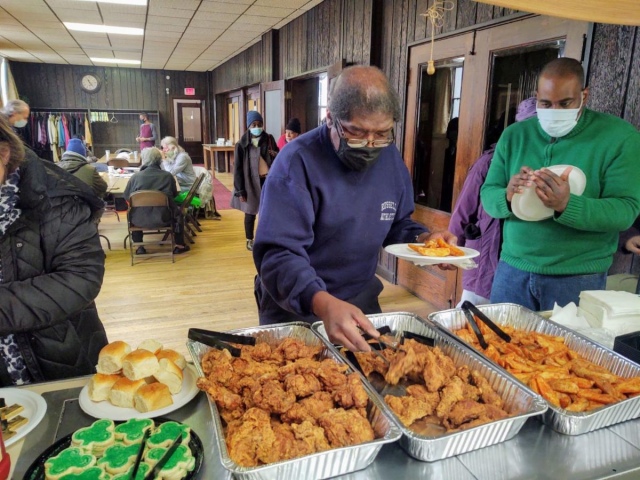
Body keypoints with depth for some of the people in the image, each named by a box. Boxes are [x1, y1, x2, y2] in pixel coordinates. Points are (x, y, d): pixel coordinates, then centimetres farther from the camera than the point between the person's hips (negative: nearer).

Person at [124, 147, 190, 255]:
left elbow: (126, 197, 6)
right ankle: (179, 246, 32)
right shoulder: (168, 176, -4)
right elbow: (174, 194, 10)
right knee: (178, 212, 30)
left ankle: (140, 247, 36)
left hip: (140, 219, 1)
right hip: (163, 217, 0)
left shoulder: (135, 176, -5)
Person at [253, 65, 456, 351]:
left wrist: (421, 239, -11)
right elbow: (279, 253, -30)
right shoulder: (297, 162, -23)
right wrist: (323, 303, -46)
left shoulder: (391, 158, -3)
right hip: (294, 312, -5)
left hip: (362, 303, 6)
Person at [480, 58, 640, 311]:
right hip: (513, 269, 3)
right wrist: (507, 197, -23)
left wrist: (567, 205, -31)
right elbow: (487, 196, 2)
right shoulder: (514, 135, 3)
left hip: (577, 277, -2)